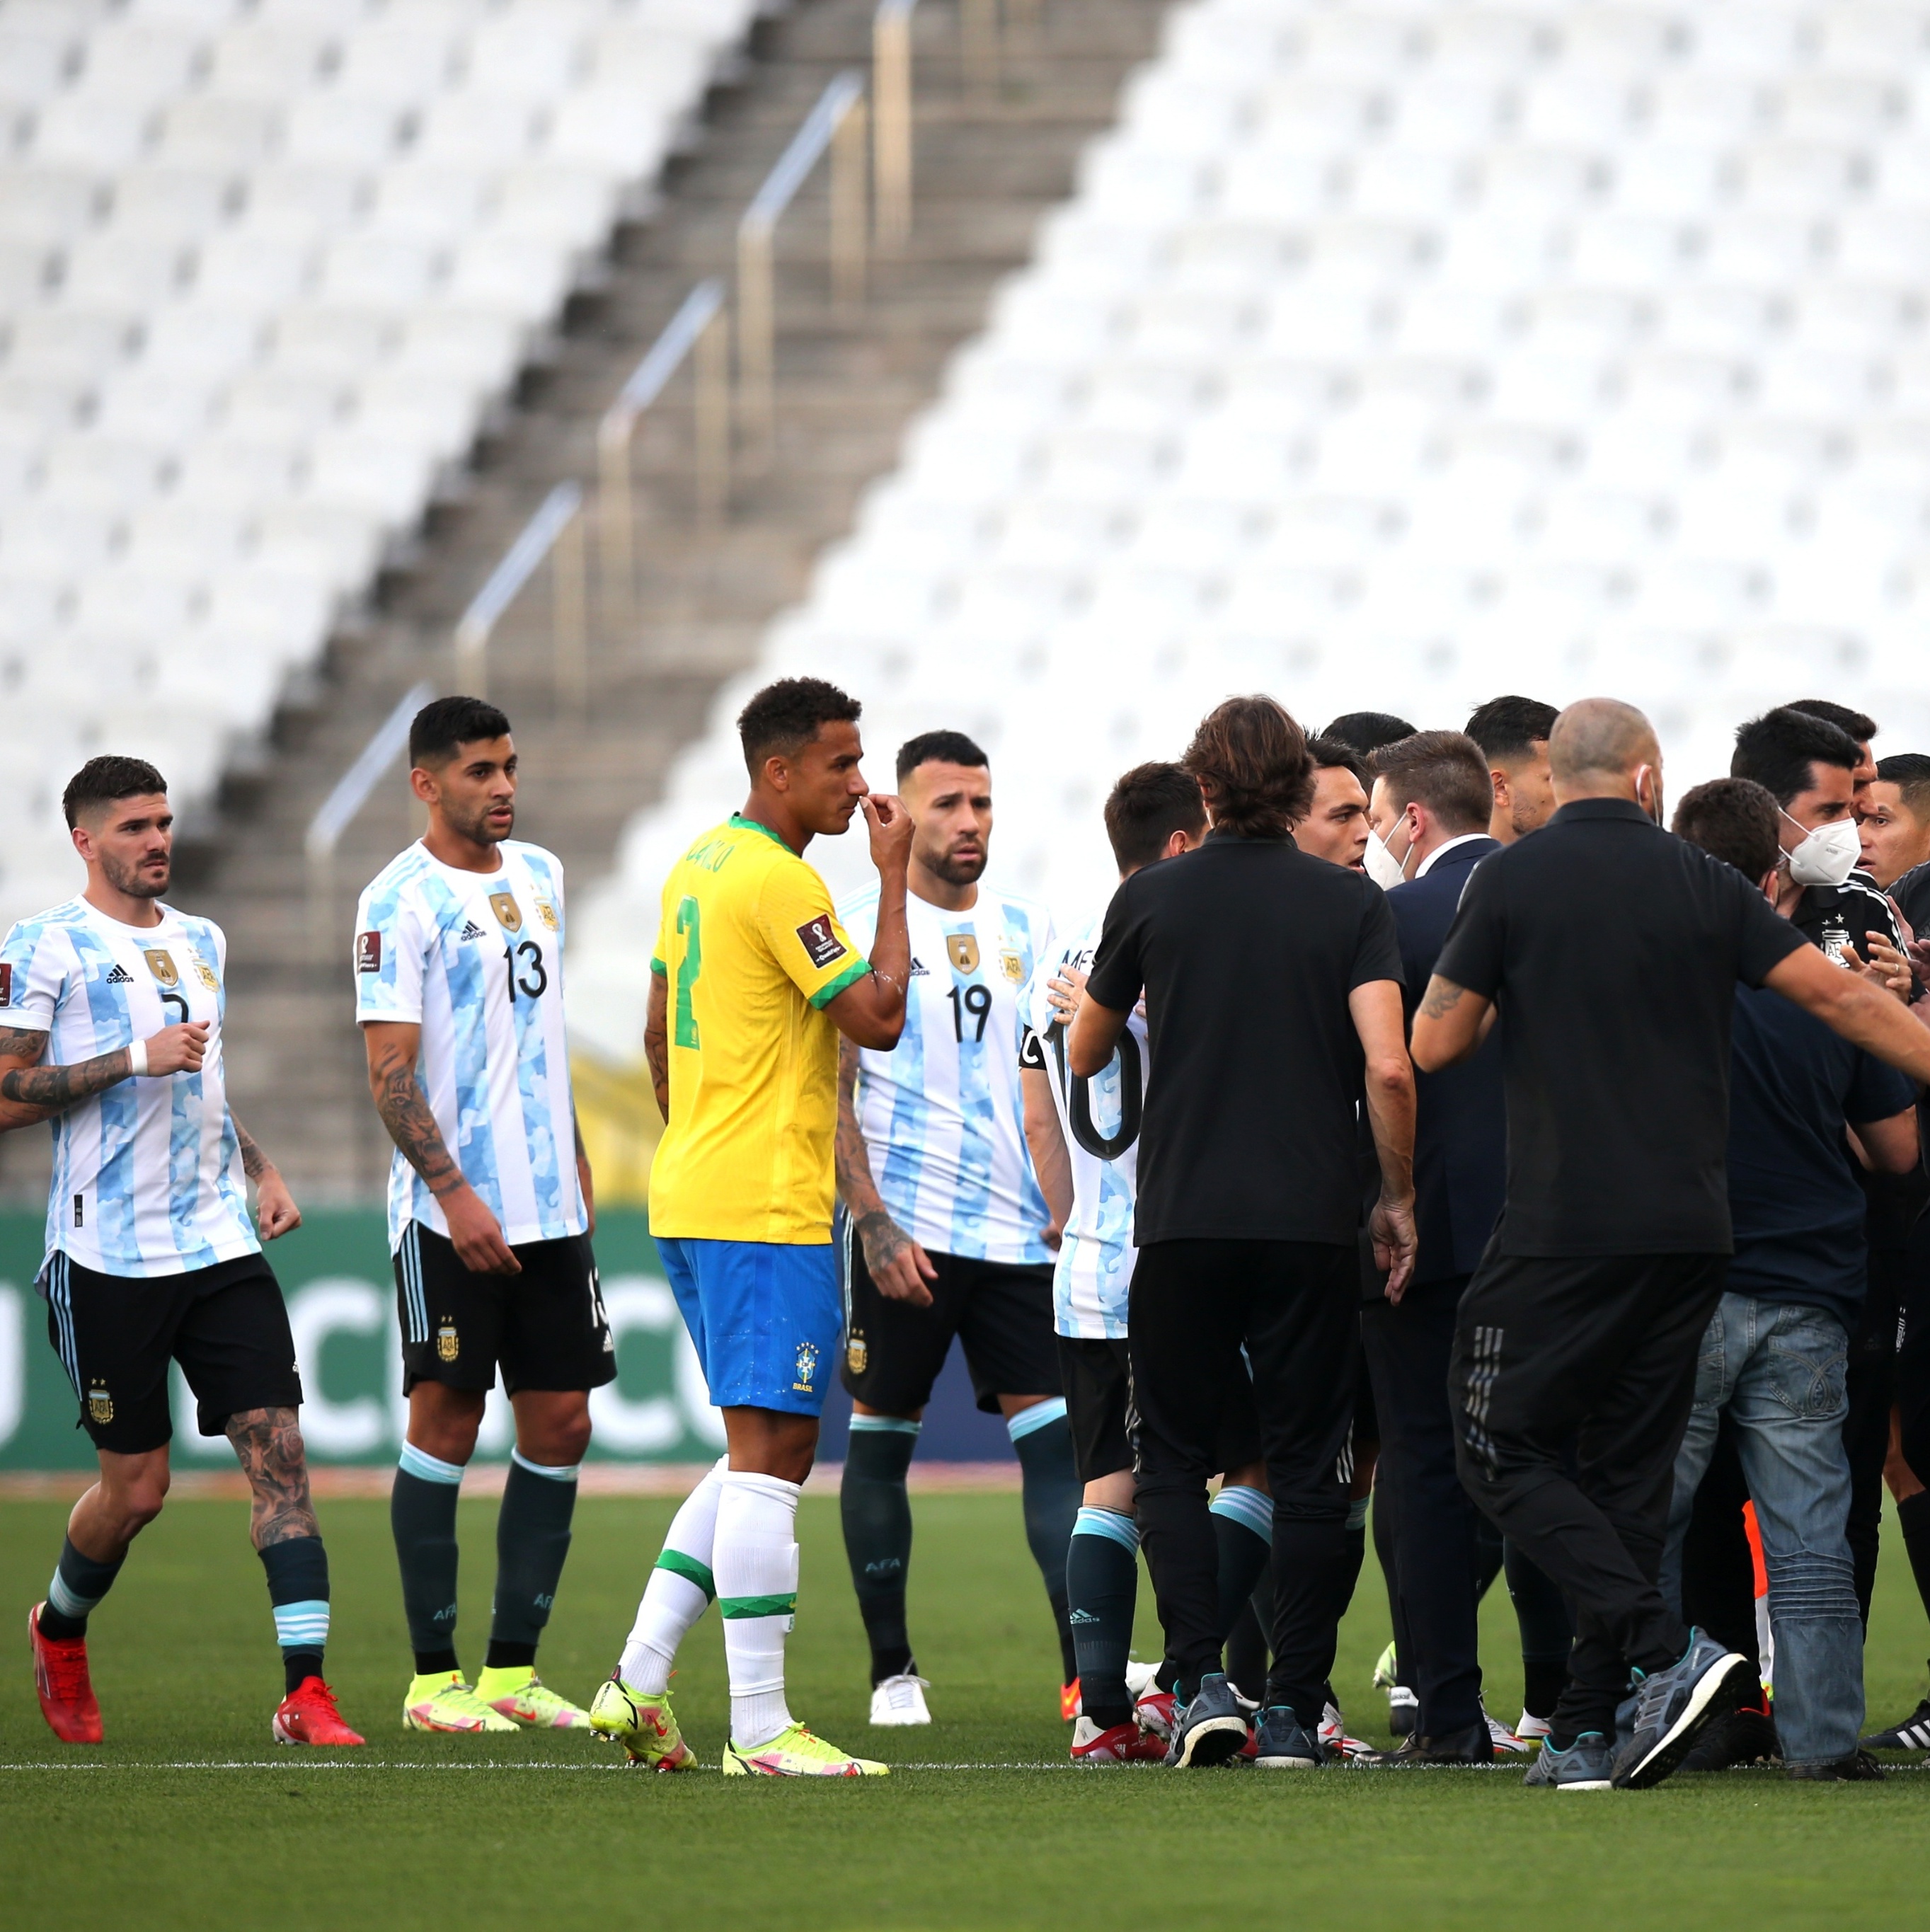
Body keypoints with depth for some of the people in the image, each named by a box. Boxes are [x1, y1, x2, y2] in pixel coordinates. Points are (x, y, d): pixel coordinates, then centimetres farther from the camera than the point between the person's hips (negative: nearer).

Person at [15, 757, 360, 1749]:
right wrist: (133, 1060, -17)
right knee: (137, 1485, 1)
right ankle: (59, 1632, 32)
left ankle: (306, 1695, -14)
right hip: (107, 1252, -5)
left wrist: (259, 1169, 16)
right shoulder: (45, 947, -5)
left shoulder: (201, 941, 17)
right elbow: (6, 1096, -10)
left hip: (219, 1246, 5)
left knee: (278, 1446, -9)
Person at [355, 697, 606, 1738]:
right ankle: (434, 1676, 2)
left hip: (551, 1209, 7)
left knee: (559, 1427, 4)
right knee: (445, 1424, -3)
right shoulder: (401, 900, -9)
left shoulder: (539, 875, 13)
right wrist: (454, 1195, -20)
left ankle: (513, 1667, 11)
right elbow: (389, 1073, -14)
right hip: (452, 1214, -7)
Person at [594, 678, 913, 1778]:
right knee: (770, 1456, -9)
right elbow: (879, 1018, -16)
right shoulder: (781, 881, -14)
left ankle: (639, 1684, 11)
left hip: (691, 1195, 10)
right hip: (767, 1212, -10)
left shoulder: (699, 866, 16)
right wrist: (894, 878, -8)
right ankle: (762, 1729, -10)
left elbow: (660, 1033, 24)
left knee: (769, 1456, 15)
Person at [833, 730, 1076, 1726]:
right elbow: (831, 1094, -6)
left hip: (1016, 1231, 4)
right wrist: (873, 1221, -14)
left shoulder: (1025, 928, 13)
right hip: (903, 1227, -4)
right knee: (881, 1437, 3)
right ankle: (891, 1669, 11)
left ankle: (1083, 1666, -9)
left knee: (1054, 1433, -5)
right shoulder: (859, 928, -2)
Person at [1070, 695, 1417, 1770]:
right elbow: (1388, 1066, -10)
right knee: (1308, 1469, 7)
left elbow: (1085, 1056, 15)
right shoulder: (1351, 904, 0)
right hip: (1313, 1225, 0)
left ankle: (1204, 1680, -7)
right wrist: (1400, 1197, 2)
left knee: (1175, 1460, 10)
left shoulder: (1152, 898, 2)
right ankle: (1293, 1711, 4)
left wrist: (1093, 1005, 37)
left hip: (1181, 1225, 0)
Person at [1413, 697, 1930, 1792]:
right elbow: (1842, 996, 3)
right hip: (1690, 1231, 4)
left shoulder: (1513, 883, -3)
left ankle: (1668, 1652, -14)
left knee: (1505, 1453, 2)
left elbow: (1434, 1046, 0)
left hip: (1563, 1232, -4)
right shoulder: (1704, 886, 5)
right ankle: (1592, 1729, 7)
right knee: (1632, 1473, 11)